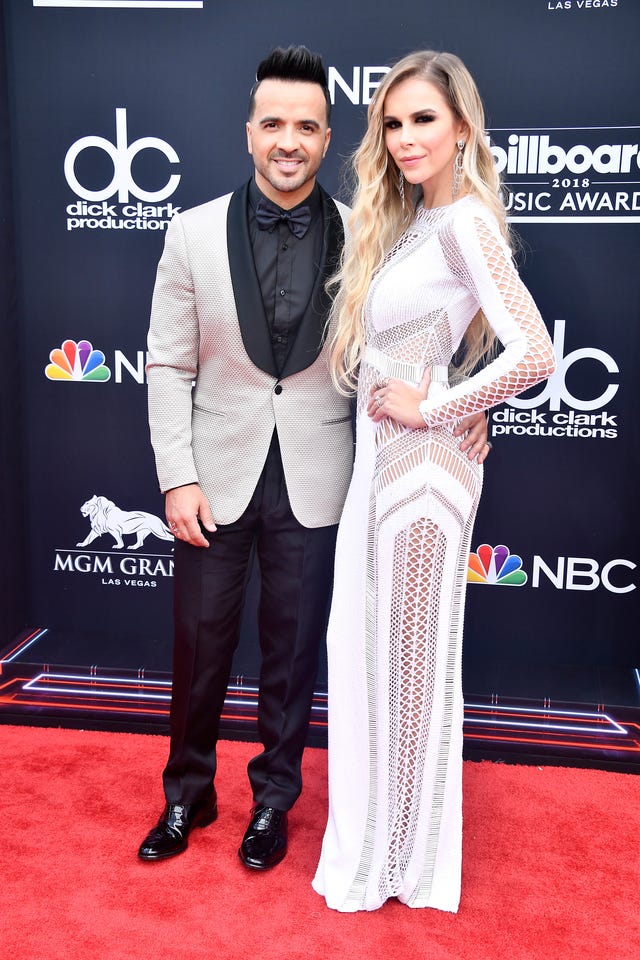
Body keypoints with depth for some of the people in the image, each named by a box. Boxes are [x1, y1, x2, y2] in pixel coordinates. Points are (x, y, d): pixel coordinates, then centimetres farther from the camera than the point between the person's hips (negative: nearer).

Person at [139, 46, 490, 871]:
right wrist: (178, 477, -7)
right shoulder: (194, 233, -3)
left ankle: (273, 797, 36)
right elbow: (170, 366, -2)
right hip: (217, 471, 1)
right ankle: (188, 794, 37)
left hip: (312, 480, 0)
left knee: (293, 647, 13)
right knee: (200, 640, 13)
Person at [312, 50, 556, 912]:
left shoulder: (464, 222, -15)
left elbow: (534, 356, -26)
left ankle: (405, 858, 31)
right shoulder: (407, 218, 13)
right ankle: (376, 835, 40)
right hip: (380, 463, 9)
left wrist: (430, 407, -17)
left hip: (421, 470, -9)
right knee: (366, 648, 18)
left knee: (412, 661, 7)